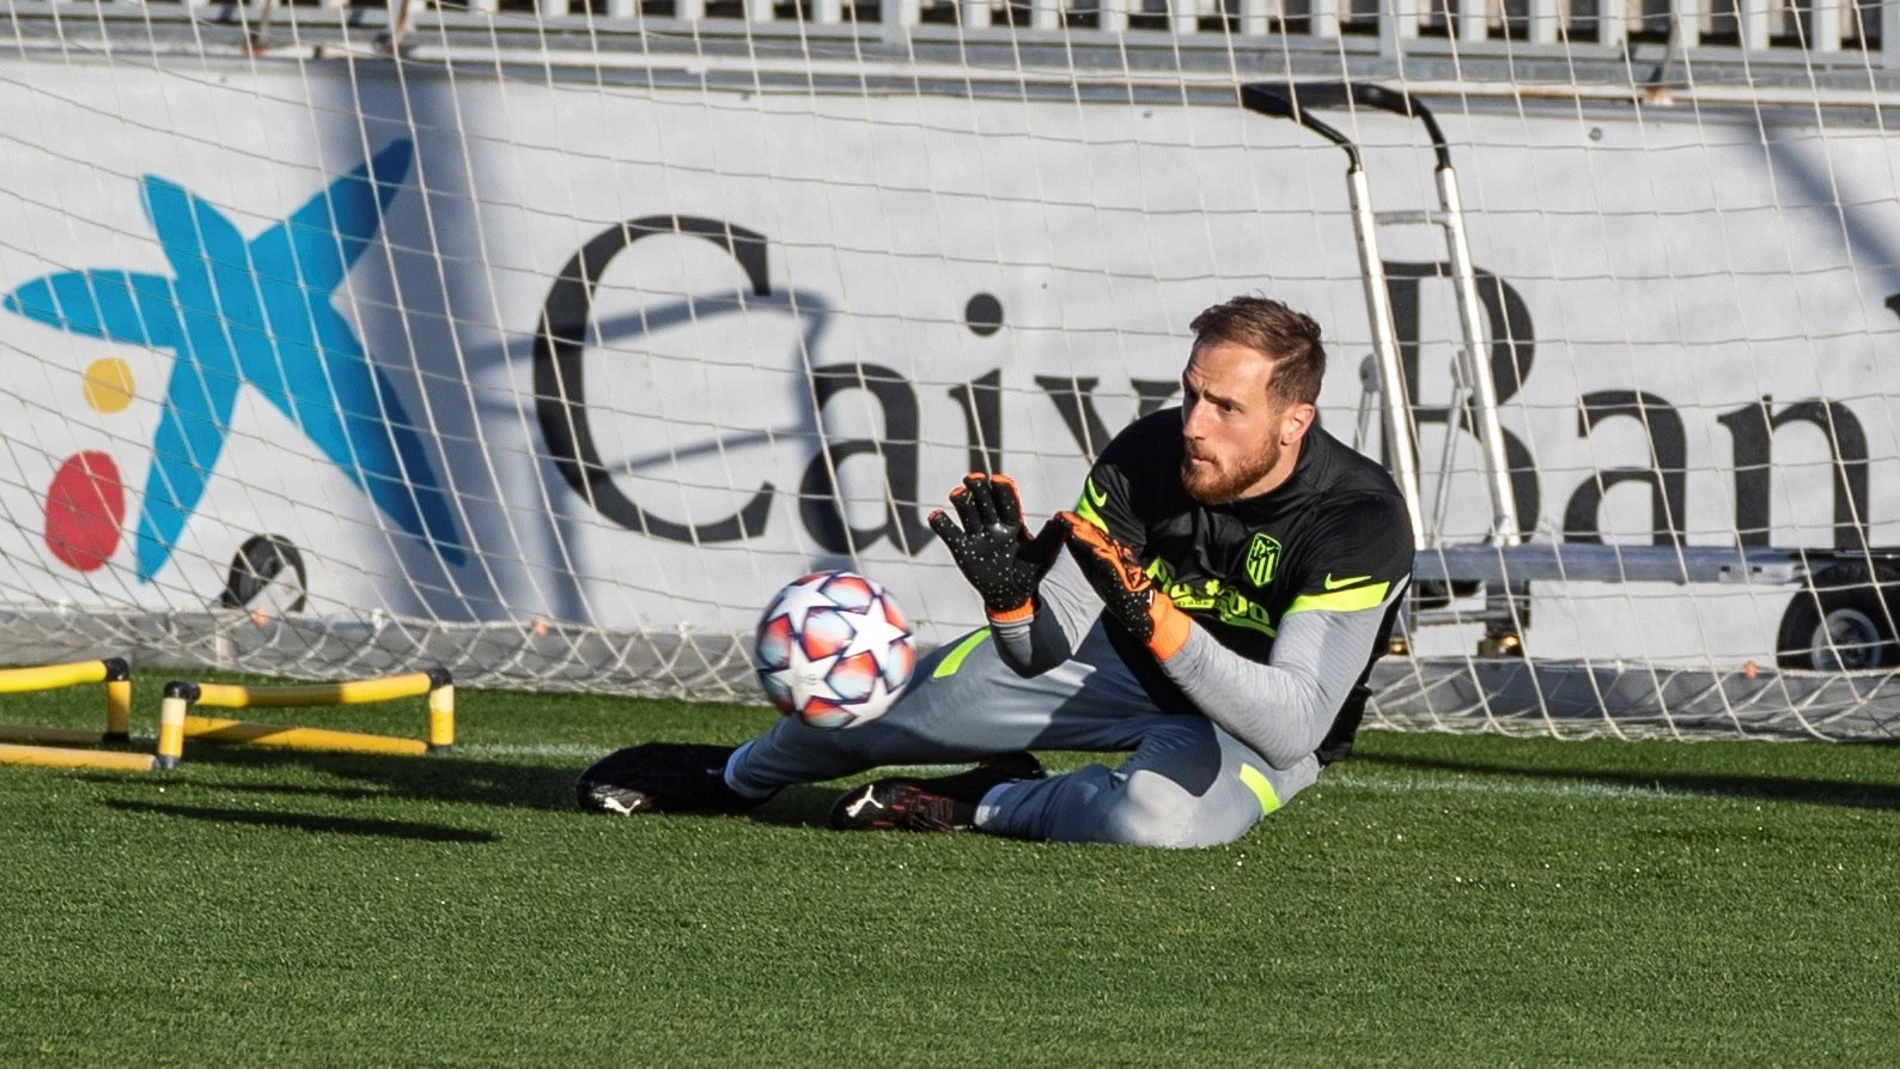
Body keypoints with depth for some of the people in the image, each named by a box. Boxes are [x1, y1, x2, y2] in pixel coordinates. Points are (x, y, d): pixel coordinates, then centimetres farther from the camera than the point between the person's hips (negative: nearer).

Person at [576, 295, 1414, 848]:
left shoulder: (1360, 521, -32)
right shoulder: (1146, 457, -18)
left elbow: (1293, 723, -40)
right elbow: (1047, 652, -12)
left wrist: (1152, 618, -50)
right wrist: (1012, 594, -37)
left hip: (1261, 726, -5)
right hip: (1129, 669, 5)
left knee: (1155, 815, -38)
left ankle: (984, 806, -6)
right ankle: (737, 775, 28)